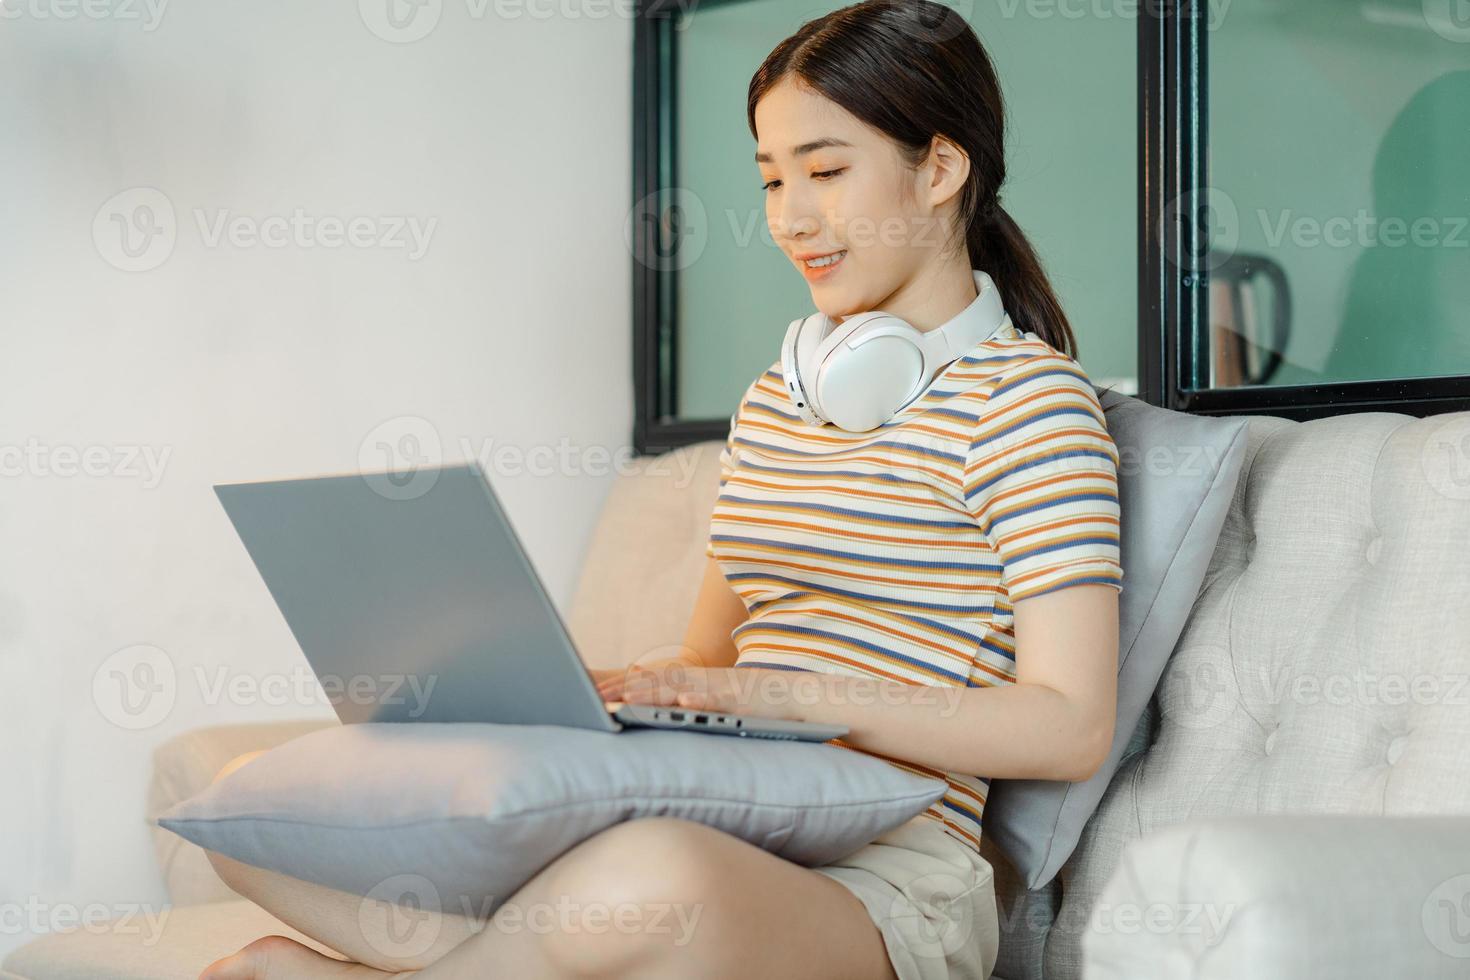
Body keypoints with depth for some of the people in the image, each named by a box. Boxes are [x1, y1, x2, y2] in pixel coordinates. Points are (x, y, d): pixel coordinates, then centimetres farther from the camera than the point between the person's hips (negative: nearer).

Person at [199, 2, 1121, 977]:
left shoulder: (1025, 399, -2)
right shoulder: (776, 399, 23)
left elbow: (1069, 729, -12)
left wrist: (783, 696, -17)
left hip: (886, 877, -7)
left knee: (655, 874, -44)